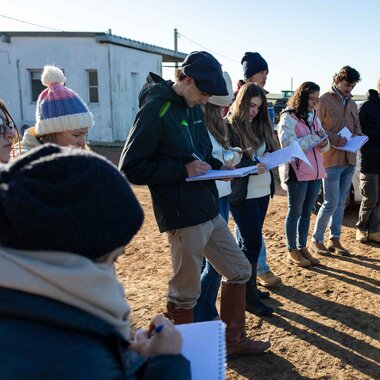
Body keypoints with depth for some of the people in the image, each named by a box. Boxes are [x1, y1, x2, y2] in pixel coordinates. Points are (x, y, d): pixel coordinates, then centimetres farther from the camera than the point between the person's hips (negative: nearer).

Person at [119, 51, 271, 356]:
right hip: (183, 216, -9)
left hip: (210, 212, 9)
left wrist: (217, 167, 3)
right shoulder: (156, 110, -15)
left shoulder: (194, 108, 10)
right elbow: (130, 169, -17)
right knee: (185, 293, 7)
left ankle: (234, 341, 36)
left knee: (239, 271, 18)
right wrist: (183, 170, -19)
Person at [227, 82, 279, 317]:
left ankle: (245, 285, 30)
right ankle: (249, 297, 7)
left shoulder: (261, 126, 13)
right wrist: (251, 166, -27)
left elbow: (270, 151, 17)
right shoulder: (230, 127, -10)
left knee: (249, 241, 16)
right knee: (252, 243, -5)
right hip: (243, 194, -7)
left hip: (263, 191, 7)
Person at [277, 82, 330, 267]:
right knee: (295, 212, 4)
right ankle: (292, 251, 16)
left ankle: (302, 248, 26)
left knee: (307, 212, 14)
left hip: (315, 172, 7)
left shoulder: (313, 117, 14)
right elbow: (288, 144, -20)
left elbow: (325, 146, 15)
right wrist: (314, 137, -17)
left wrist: (324, 143, -9)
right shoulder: (288, 118, -8)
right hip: (297, 173, -7)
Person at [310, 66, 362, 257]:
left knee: (341, 203, 11)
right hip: (331, 160, -7)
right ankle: (316, 241, 8)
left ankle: (335, 239, 22)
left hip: (349, 159, 7)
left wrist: (357, 137, 2)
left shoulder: (352, 104, 16)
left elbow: (357, 127, 23)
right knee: (331, 203, -6)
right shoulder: (325, 100, -6)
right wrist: (334, 139, -21)